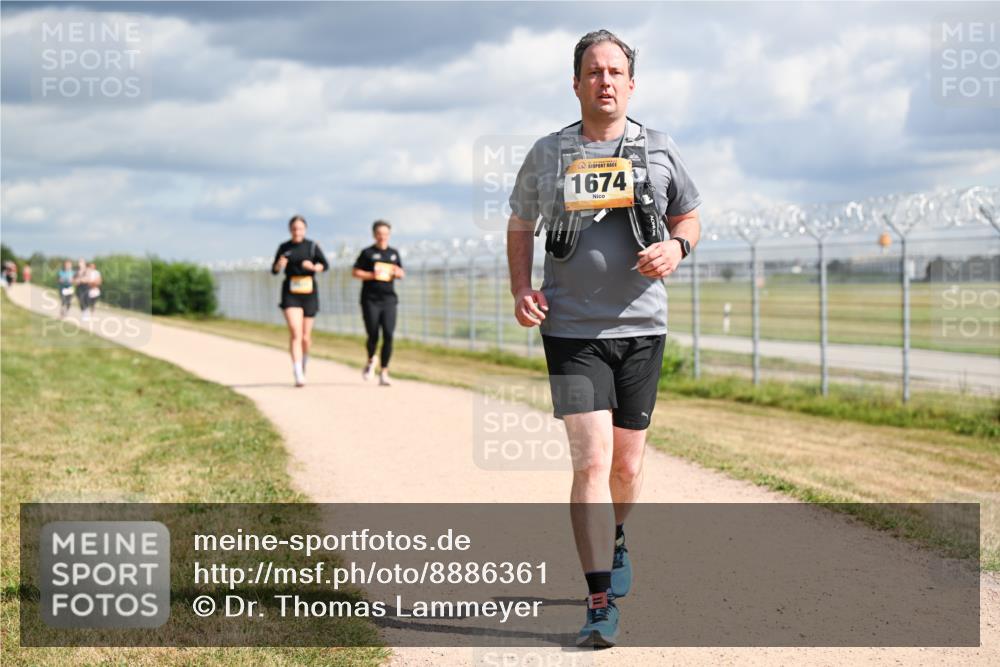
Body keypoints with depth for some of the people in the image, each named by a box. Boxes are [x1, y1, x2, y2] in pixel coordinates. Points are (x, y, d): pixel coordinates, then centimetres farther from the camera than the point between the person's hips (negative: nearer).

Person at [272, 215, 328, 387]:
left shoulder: (312, 246, 1)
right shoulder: (284, 248, 4)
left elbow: (325, 265, 3)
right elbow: (274, 270, 11)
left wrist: (314, 267, -18)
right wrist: (279, 265, -13)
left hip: (309, 294, 1)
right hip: (290, 294, -1)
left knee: (305, 336, 8)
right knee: (295, 333, -17)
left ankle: (304, 361, 41)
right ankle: (298, 375, -21)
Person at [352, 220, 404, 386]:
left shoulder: (394, 253, 13)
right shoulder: (368, 253, 1)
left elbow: (401, 273, 22)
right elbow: (355, 272, 0)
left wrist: (398, 273, -1)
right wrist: (372, 275, -14)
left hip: (389, 299, 3)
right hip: (370, 300, -3)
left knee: (388, 336, -8)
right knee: (373, 336, -4)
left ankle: (384, 372, -1)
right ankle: (371, 360, 29)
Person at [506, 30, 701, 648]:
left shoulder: (660, 150, 5)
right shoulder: (547, 154, 5)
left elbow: (689, 218, 15)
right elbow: (521, 226, 15)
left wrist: (677, 247, -8)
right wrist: (522, 289, -2)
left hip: (641, 327, 2)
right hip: (572, 329, -2)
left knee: (627, 466, 11)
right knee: (592, 461, -14)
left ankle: (615, 540, 43)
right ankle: (601, 602, -11)